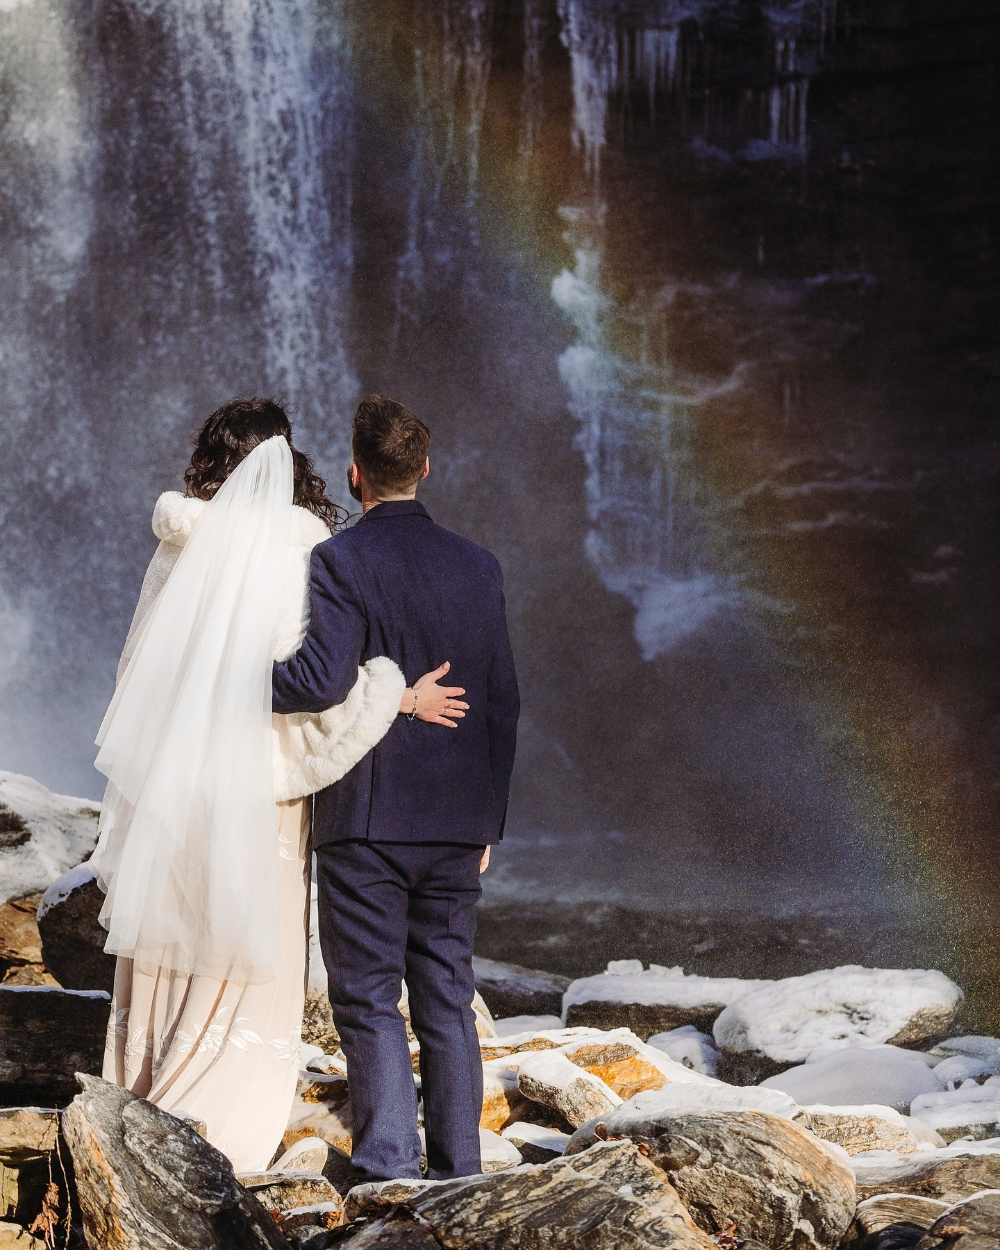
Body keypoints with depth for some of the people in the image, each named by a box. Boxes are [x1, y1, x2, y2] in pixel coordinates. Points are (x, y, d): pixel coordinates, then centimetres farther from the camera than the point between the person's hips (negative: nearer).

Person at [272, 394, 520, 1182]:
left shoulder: (341, 560, -9)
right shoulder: (478, 566, 8)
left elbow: (323, 679, -22)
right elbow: (501, 701, 10)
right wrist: (487, 817, 17)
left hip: (367, 819, -5)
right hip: (457, 821, 5)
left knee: (368, 998, 0)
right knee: (447, 997, 10)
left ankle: (388, 1168, -7)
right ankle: (458, 1169, 12)